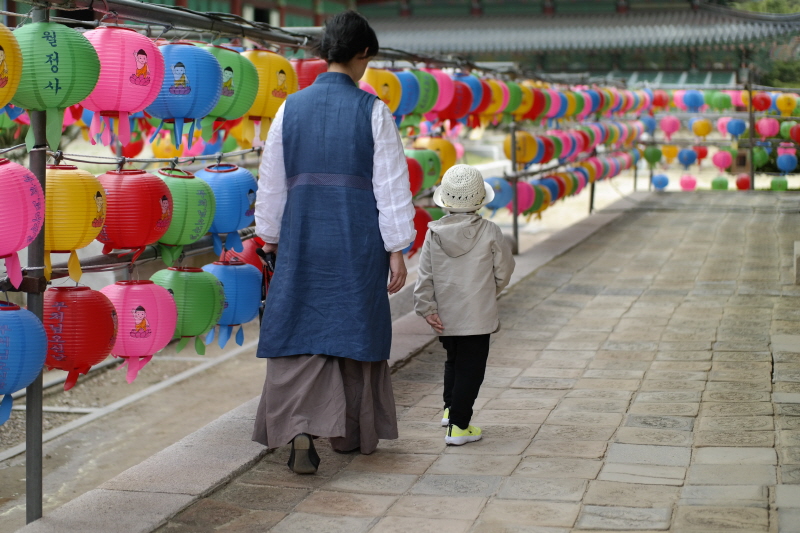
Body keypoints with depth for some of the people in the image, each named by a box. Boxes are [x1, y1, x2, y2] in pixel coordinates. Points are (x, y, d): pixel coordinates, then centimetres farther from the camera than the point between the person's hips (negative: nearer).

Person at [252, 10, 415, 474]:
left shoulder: (291, 109, 3)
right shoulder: (373, 110, -5)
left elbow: (272, 182, 8)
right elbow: (391, 183, -6)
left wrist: (271, 237, 20)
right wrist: (397, 250, -2)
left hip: (302, 237, 1)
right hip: (357, 240, -1)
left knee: (298, 332, 4)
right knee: (354, 329, 13)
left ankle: (299, 429, -15)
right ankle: (349, 431, 25)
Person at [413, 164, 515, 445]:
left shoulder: (433, 233, -3)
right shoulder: (489, 232, -9)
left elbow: (425, 276, -4)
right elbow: (503, 271, 0)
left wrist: (427, 309, 0)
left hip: (445, 316, 4)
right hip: (478, 316, -4)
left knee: (454, 361, 25)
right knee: (470, 368, 1)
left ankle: (451, 408, 37)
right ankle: (458, 426, -2)